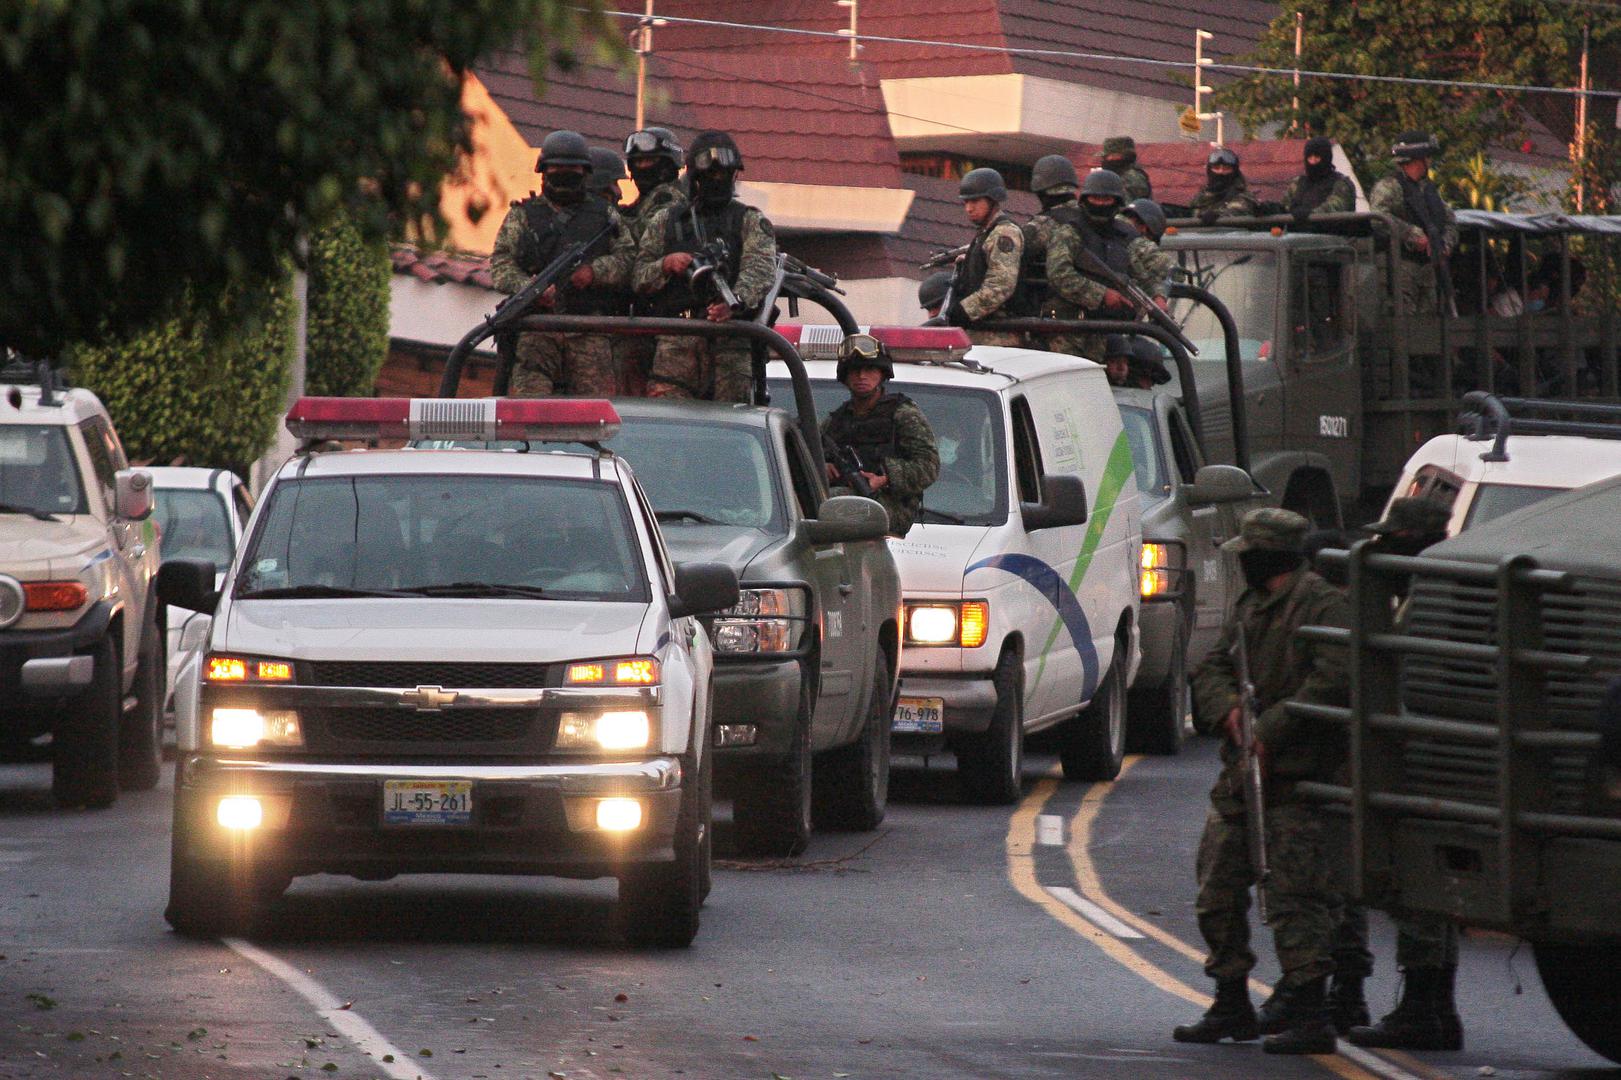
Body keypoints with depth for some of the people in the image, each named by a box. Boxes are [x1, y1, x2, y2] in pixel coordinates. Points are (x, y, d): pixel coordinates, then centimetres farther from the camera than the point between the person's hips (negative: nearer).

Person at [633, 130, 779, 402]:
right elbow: (640, 278, 17)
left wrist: (735, 302, -26)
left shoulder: (750, 221, 14)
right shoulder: (665, 220, 22)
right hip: (675, 340, 1)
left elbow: (760, 268, -5)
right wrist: (666, 266, -7)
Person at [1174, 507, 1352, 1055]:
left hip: (1295, 782, -9)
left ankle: (1308, 1016, -11)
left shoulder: (1322, 605, -10)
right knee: (1218, 890, 13)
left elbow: (1334, 681, -21)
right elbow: (1212, 667, 16)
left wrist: (1268, 731, -20)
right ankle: (1231, 1005, 26)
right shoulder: (1249, 606, 18)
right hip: (1240, 775, 9)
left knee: (1294, 897, -12)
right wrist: (1229, 712, -6)